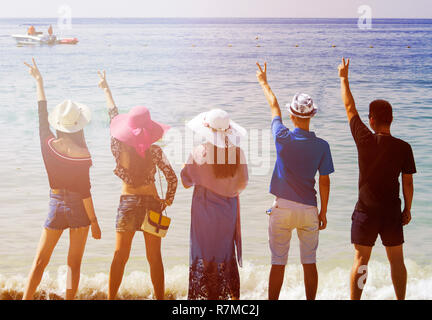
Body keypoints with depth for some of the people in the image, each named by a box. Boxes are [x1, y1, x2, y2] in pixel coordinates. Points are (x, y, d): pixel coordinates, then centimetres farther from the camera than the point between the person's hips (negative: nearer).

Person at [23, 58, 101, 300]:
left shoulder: (49, 144, -7)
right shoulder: (81, 155, -18)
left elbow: (43, 115, 8)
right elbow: (85, 191, -14)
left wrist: (39, 81, 20)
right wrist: (94, 221, -5)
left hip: (56, 204, 3)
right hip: (78, 207, -3)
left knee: (40, 262, 11)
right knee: (74, 264, 7)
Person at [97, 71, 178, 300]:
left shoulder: (119, 147, -8)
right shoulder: (155, 151, -11)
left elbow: (113, 116, 6)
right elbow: (172, 177, -11)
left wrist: (106, 88, 20)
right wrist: (168, 200, 6)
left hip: (128, 202, 1)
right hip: (152, 203, -1)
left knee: (120, 257, 9)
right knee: (154, 258, 8)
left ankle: (111, 298, 10)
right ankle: (160, 298, 15)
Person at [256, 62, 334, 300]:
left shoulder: (283, 138, -9)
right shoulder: (321, 146, -7)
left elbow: (274, 107, 9)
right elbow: (324, 182, -1)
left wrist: (264, 83, 26)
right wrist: (323, 213, 10)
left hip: (282, 208, -1)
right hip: (309, 210, 1)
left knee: (278, 263, 6)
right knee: (309, 263, 11)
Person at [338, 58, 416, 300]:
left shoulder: (366, 140, -11)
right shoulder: (404, 148, -7)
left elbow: (350, 107, 1)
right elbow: (408, 183, -3)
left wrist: (344, 78, 12)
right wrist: (408, 209, 11)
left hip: (366, 210, -1)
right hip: (392, 211, 1)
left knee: (361, 260, 5)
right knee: (397, 260, 13)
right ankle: (401, 299, 20)